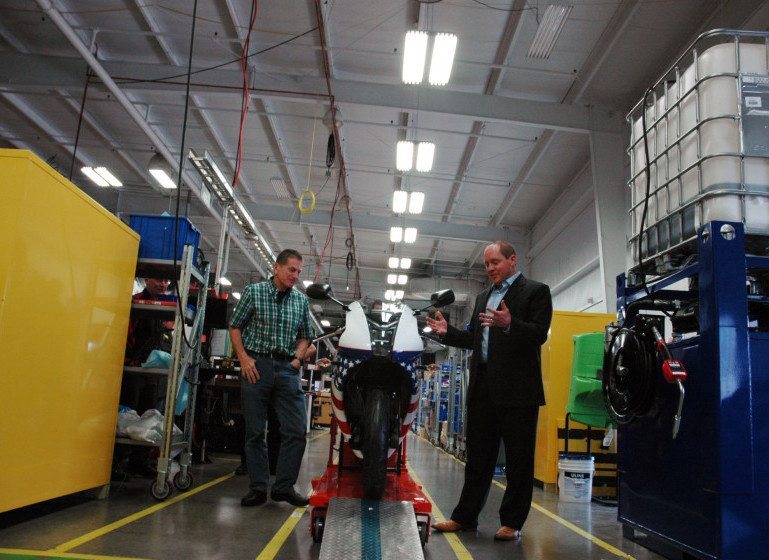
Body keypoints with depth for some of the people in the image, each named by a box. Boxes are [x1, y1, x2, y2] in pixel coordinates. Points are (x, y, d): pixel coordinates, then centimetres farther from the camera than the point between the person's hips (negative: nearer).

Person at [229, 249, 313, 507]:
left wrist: (297, 358, 3)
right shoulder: (253, 292, 3)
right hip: (256, 365, -2)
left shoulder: (302, 300, 10)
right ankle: (258, 488, 12)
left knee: (296, 430, -5)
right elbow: (235, 326, 5)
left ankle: (284, 486, 7)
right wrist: (244, 358, -6)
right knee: (255, 431, 3)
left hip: (287, 368, 3)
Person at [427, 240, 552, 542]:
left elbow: (539, 334, -13)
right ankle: (465, 517, 21)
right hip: (483, 389, 6)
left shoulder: (535, 291, -1)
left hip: (517, 389, -6)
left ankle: (512, 522, 15)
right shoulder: (483, 297, 21)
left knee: (518, 459, 4)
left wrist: (510, 324, -29)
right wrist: (447, 332, 4)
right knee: (478, 457, 12)